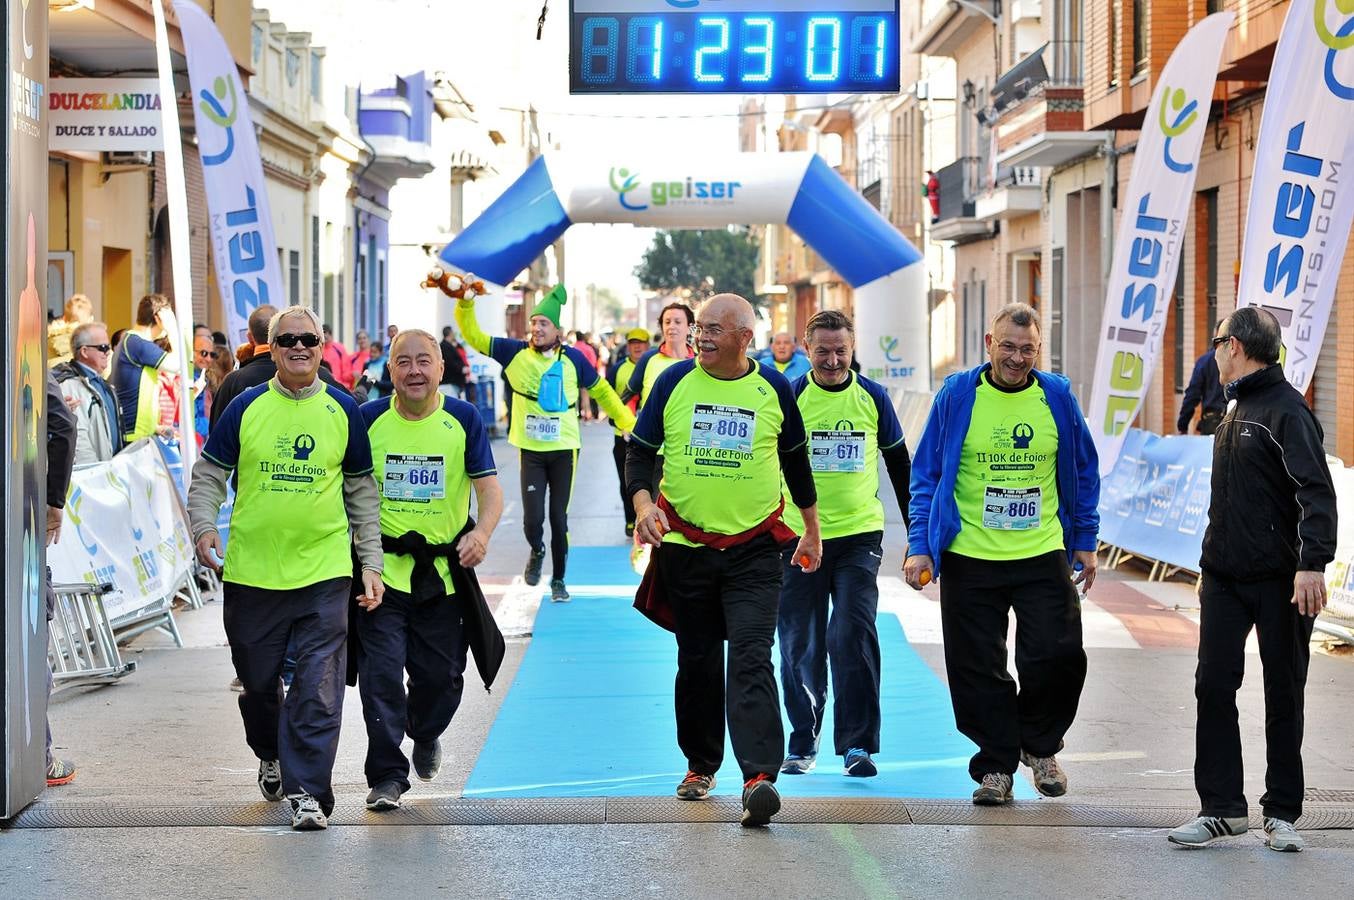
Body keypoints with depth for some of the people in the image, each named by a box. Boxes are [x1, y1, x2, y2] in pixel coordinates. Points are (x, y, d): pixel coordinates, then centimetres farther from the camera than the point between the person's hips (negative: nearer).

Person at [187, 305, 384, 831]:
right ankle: (271, 755, 41)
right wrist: (203, 525, -10)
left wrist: (371, 563, 5)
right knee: (257, 679, 14)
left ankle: (306, 791, -5)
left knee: (318, 688, -9)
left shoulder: (343, 411, 3)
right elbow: (208, 474, 8)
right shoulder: (246, 408, 2)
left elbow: (363, 491, 10)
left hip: (324, 571, -1)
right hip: (251, 571, 1)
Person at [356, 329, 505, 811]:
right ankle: (387, 774, 0)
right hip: (382, 569, -1)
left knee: (442, 673, 9)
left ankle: (425, 736, 41)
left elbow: (489, 488, -3)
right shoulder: (368, 419, -2)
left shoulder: (464, 419, -3)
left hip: (444, 570, 1)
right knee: (381, 671, -9)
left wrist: (482, 531, -22)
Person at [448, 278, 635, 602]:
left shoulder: (573, 359, -4)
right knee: (532, 519, -8)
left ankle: (558, 580, 24)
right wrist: (466, 304, -18)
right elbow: (474, 336, -2)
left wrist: (628, 423, 8)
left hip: (564, 450, 0)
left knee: (559, 519, 5)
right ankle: (536, 552, 28)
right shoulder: (516, 353, -3)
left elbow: (601, 391, 9)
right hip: (531, 450, 0)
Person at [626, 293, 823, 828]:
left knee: (751, 659, -15)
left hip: (754, 548, -2)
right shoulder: (675, 382, -1)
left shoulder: (773, 388, 0)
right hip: (686, 547, 2)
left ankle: (759, 777, -23)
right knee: (697, 662, 12)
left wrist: (812, 531, 19)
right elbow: (640, 451, 5)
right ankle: (701, 765, 29)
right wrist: (643, 503, -14)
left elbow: (795, 460, 13)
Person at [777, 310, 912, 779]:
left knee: (853, 636, -11)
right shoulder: (790, 396, -3)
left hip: (860, 535, 0)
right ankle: (803, 744, 19)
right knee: (800, 646, 6)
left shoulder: (873, 397, 2)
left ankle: (858, 744, -5)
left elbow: (898, 462, 13)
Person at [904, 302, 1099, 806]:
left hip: (1043, 557, 1)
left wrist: (1086, 541, 12)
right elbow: (925, 475, 3)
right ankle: (996, 766, 17)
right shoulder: (957, 396, -2)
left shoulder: (1057, 397, 3)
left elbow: (1084, 474, 14)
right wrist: (920, 546, -3)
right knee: (979, 670, 2)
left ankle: (1039, 745, 20)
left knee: (1058, 656, -6)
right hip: (969, 559, -1)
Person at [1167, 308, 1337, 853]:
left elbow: (1316, 492, -22)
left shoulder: (1286, 410, -13)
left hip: (1280, 582, -8)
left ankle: (1281, 814, 12)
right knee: (1213, 689, 4)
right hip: (1225, 580, 8)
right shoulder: (1235, 411, 15)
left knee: (1284, 699, 4)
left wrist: (1312, 564, -31)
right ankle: (1222, 808, 10)